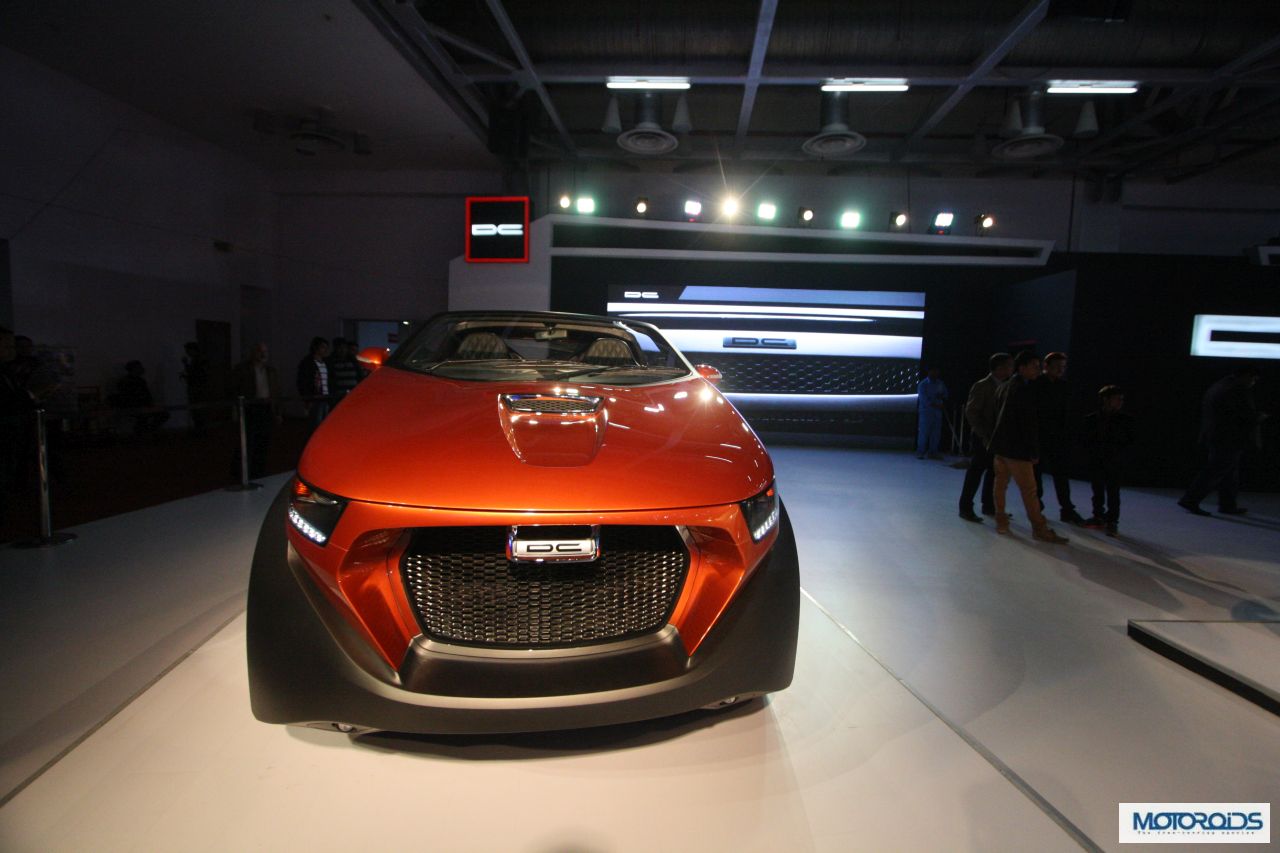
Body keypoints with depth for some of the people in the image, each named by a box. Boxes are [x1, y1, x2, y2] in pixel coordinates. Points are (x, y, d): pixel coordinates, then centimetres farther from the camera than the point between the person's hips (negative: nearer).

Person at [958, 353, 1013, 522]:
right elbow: (971, 413, -12)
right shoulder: (982, 386, -10)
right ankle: (965, 507, 6)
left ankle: (989, 506, 24)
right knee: (976, 472, -2)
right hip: (984, 438, -6)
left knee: (994, 473, 12)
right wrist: (985, 436, -17)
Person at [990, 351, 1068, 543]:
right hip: (1016, 448, -8)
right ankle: (1040, 528, 4)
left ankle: (1001, 521, 17)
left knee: (1000, 483, 12)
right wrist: (1034, 451, -12)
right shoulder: (1025, 389, -14)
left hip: (1000, 444, 8)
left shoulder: (1004, 387, 12)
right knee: (1029, 489, -2)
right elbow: (1030, 422, -16)